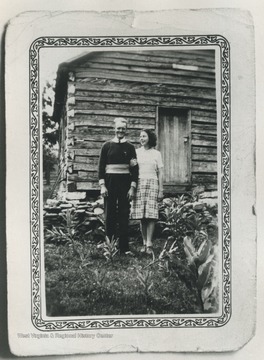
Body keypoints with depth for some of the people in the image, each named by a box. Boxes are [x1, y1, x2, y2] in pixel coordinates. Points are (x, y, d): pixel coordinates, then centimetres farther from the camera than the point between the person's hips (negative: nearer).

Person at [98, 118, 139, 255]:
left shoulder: (130, 147, 7)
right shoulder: (107, 146, 5)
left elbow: (135, 169, 5)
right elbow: (101, 166, 3)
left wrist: (133, 187, -3)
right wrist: (102, 185, -6)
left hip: (125, 182, 1)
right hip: (110, 182, 0)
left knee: (124, 215, 1)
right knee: (110, 215, 1)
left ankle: (124, 247, 4)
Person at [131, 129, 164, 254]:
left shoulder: (156, 154, 10)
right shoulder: (136, 152, 13)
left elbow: (160, 173, 9)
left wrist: (161, 190, 4)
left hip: (152, 183, -1)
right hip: (139, 183, 1)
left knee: (151, 215, -8)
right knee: (141, 216, -2)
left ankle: (149, 244, -9)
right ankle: (144, 243, 5)